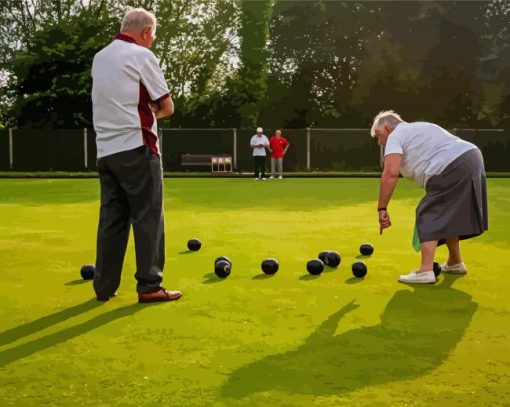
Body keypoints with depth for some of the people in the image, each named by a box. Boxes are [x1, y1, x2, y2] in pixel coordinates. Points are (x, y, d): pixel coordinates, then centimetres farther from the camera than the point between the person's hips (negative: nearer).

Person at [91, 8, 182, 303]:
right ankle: (149, 285, -3)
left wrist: (144, 109, 10)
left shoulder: (100, 58, 15)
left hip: (106, 149, 7)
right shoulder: (141, 55, -6)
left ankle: (104, 286, 9)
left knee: (111, 218, 9)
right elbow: (167, 107, -4)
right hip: (136, 147, -7)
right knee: (148, 216, -2)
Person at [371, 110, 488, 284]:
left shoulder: (395, 136, 0)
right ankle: (455, 263, 36)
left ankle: (426, 271, -13)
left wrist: (382, 209, -14)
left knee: (428, 216, -5)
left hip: (453, 168, -10)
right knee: (447, 215, 23)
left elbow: (390, 173, -15)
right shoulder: (415, 129, 29)